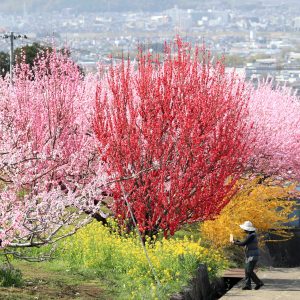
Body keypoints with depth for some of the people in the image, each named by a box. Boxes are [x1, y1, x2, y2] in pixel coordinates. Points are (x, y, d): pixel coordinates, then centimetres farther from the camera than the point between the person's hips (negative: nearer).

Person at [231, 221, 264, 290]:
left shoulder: (252, 235, -19)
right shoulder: (250, 235, 14)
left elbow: (243, 243, -19)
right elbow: (245, 244, 19)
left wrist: (234, 242, -7)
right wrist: (236, 241, 15)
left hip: (253, 256, -10)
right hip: (249, 256, 10)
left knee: (249, 271, -11)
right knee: (247, 271, 6)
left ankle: (259, 282, -4)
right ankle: (247, 285, 7)